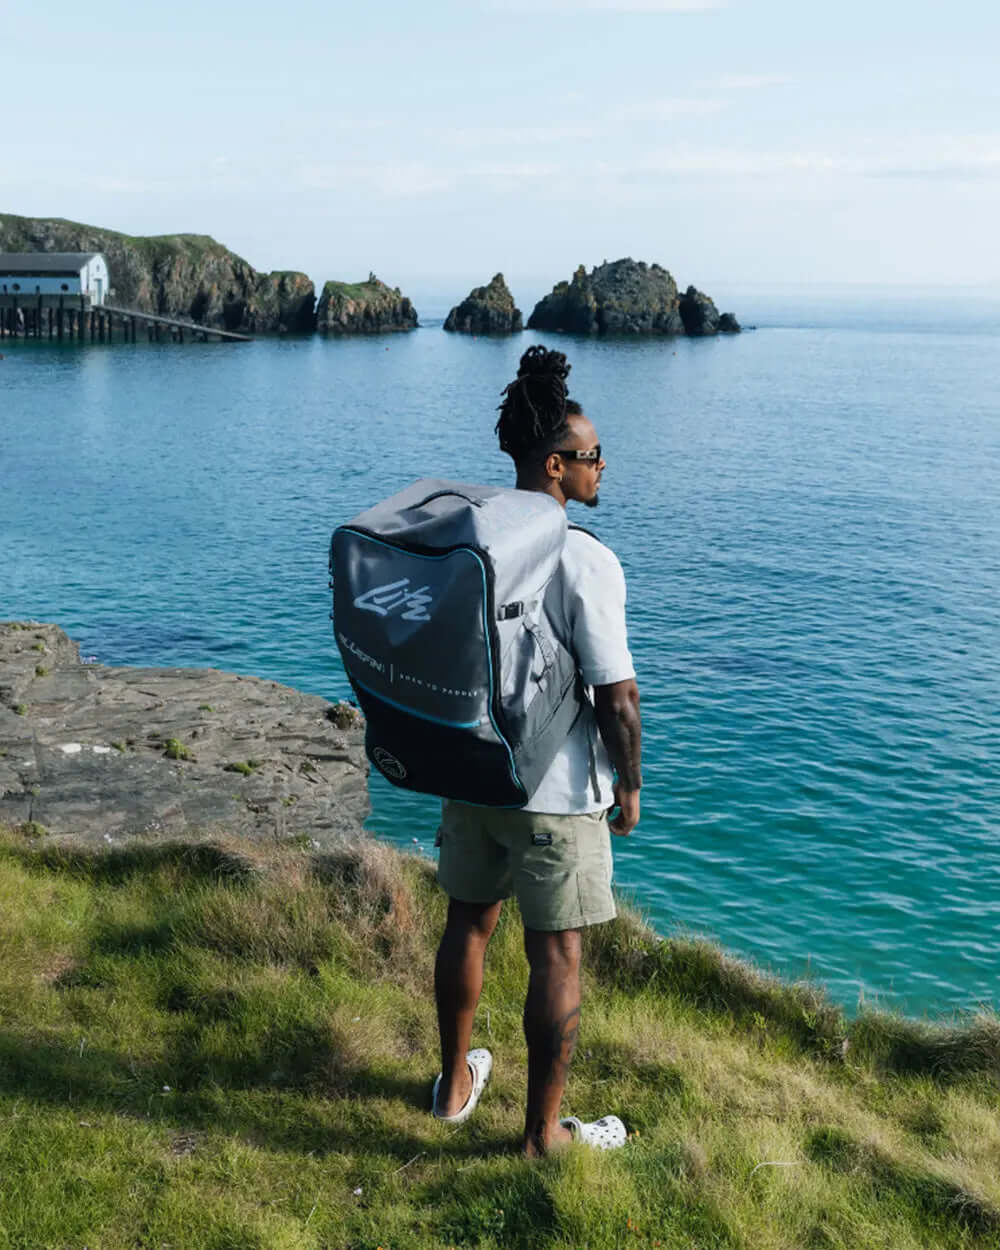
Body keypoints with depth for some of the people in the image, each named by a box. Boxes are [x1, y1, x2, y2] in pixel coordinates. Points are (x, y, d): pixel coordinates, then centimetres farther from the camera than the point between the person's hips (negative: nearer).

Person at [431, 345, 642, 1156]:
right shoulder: (587, 563, -21)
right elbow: (617, 697, -20)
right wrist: (629, 787, -5)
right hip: (556, 794, -7)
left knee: (469, 923, 22)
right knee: (556, 956, 7)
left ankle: (456, 1082, 41)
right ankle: (545, 1132, 22)